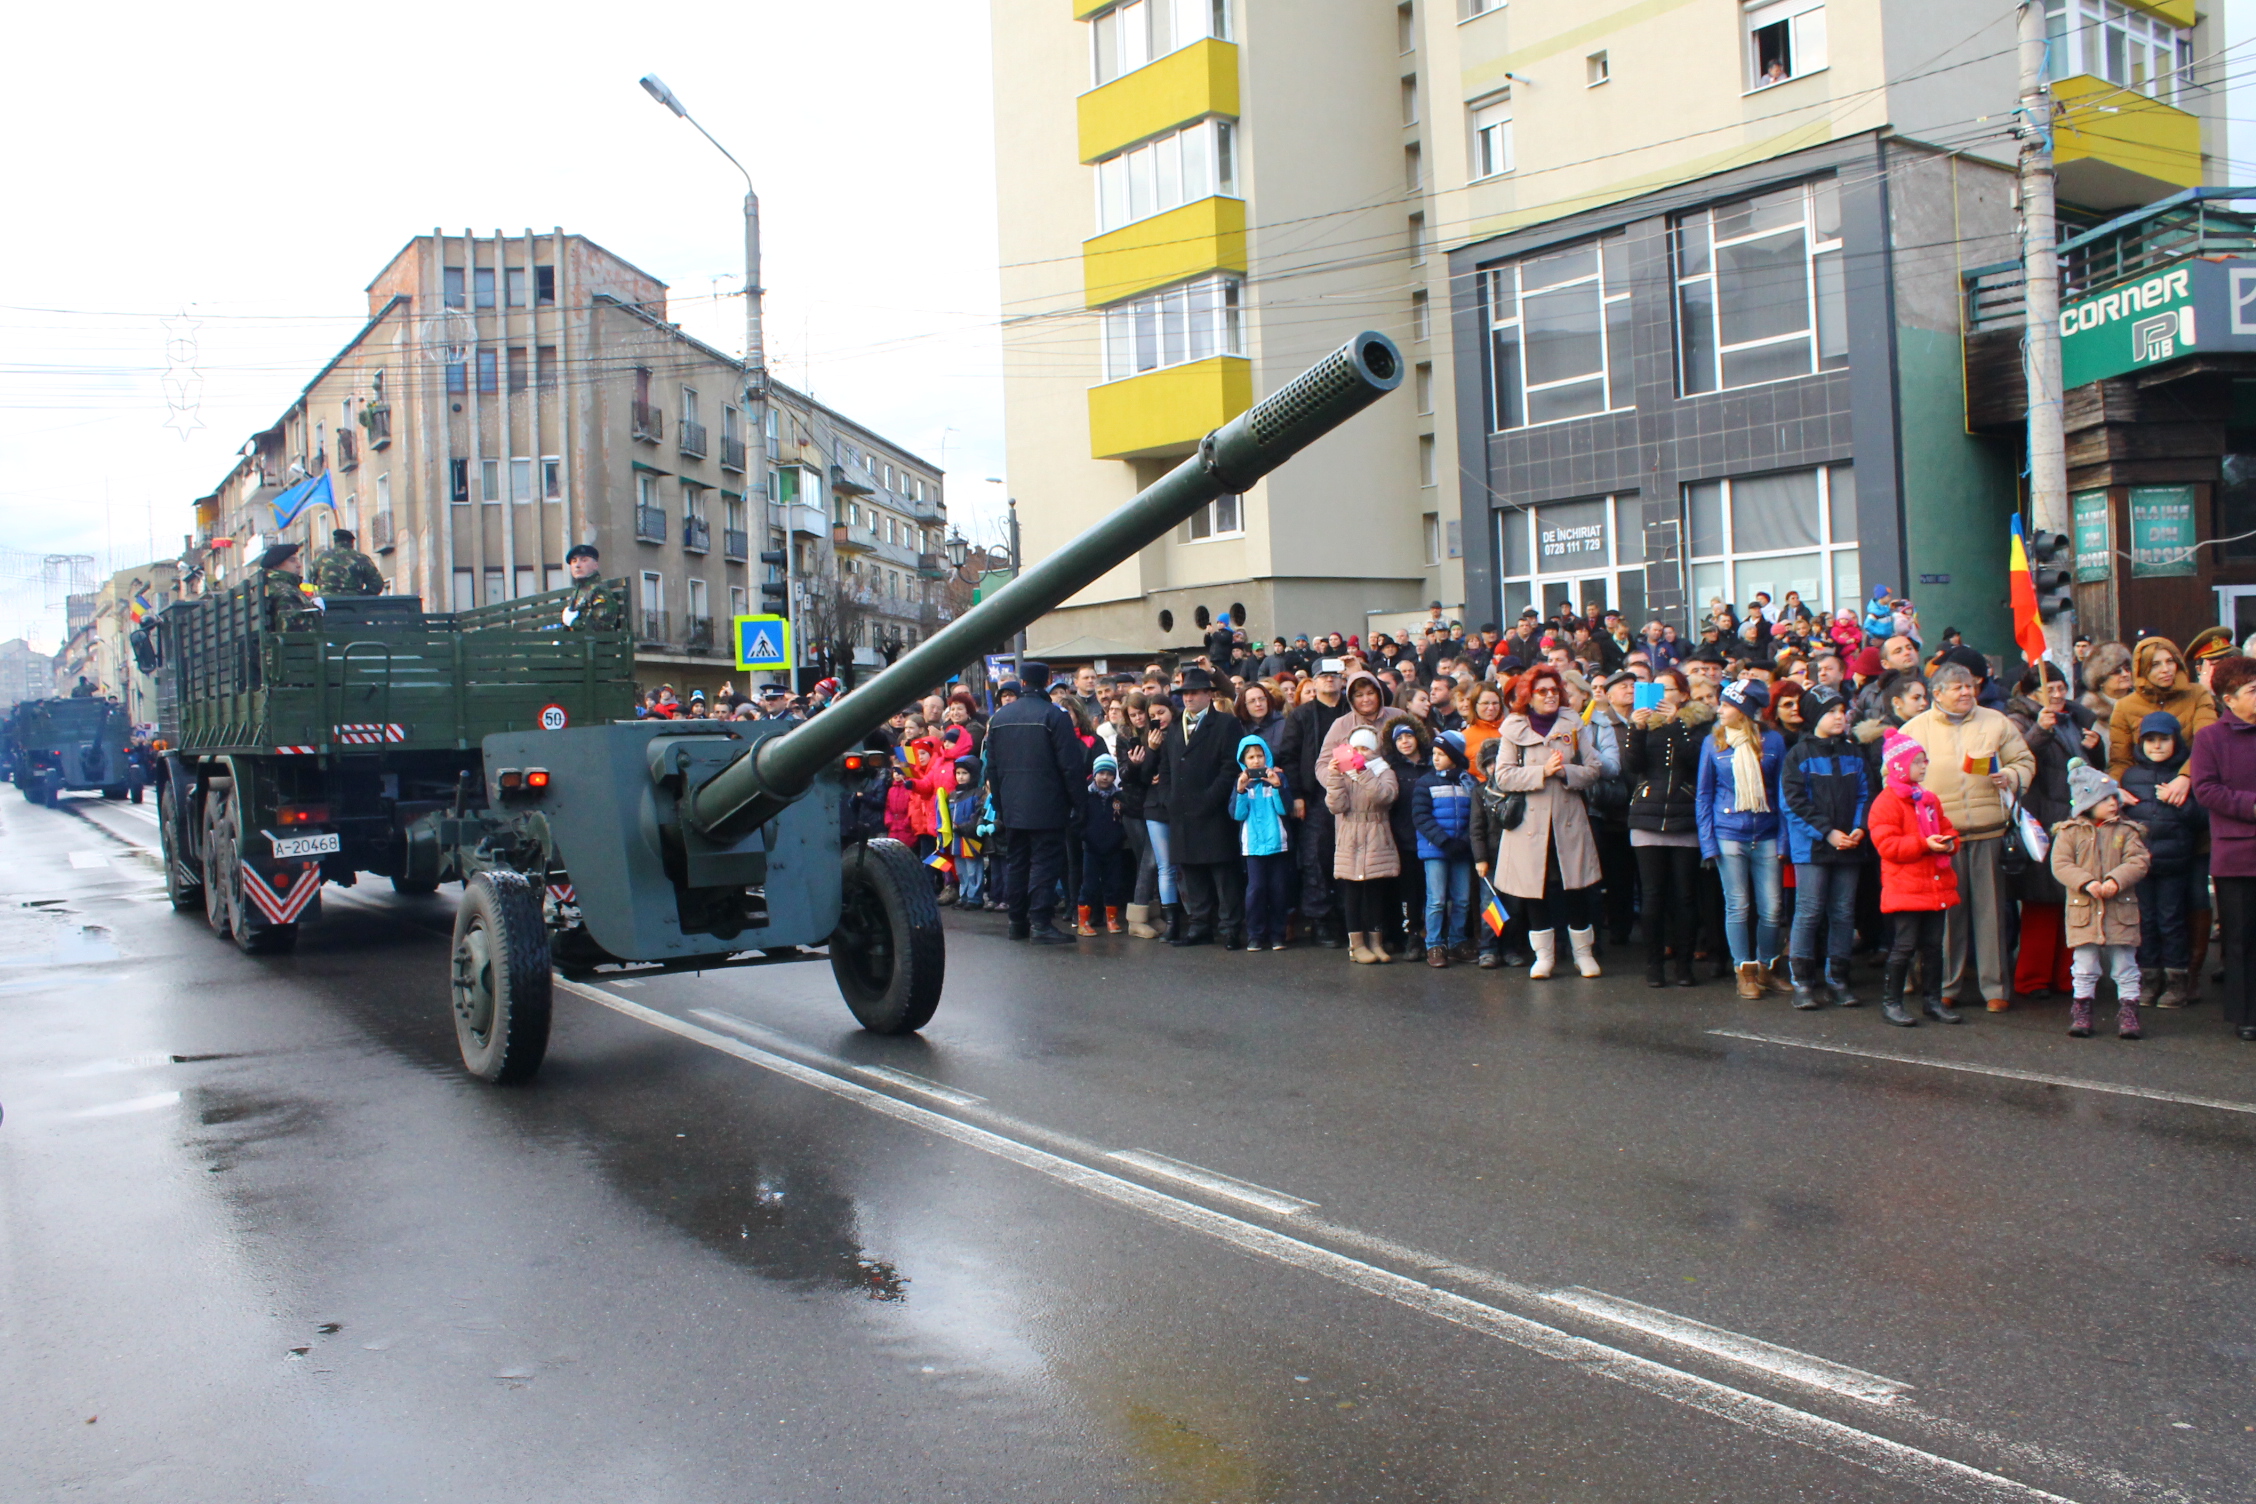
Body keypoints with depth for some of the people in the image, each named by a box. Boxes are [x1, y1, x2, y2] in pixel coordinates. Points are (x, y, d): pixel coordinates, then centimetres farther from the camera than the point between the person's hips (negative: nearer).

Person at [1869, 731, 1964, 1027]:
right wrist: (1924, 844, -22)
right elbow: (1887, 845, -17)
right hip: (1905, 888, -7)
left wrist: (1949, 842, -1)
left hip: (1936, 886, 7)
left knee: (1933, 944, 11)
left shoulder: (1930, 799, 16)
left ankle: (1934, 1000, 20)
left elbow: (1946, 827, 22)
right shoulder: (1887, 802, -10)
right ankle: (1891, 1001, 4)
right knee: (1905, 944, -6)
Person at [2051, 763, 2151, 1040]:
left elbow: (2138, 861, -5)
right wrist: (2086, 882, -21)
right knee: (2085, 968, 5)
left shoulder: (2126, 830, 4)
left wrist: (2116, 880, -21)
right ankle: (2082, 1010, 15)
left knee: (2125, 967, 6)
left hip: (2121, 910, 1)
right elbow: (2060, 864, -6)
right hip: (2084, 911, -1)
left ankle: (2128, 1010, 14)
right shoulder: (2069, 832, 0)